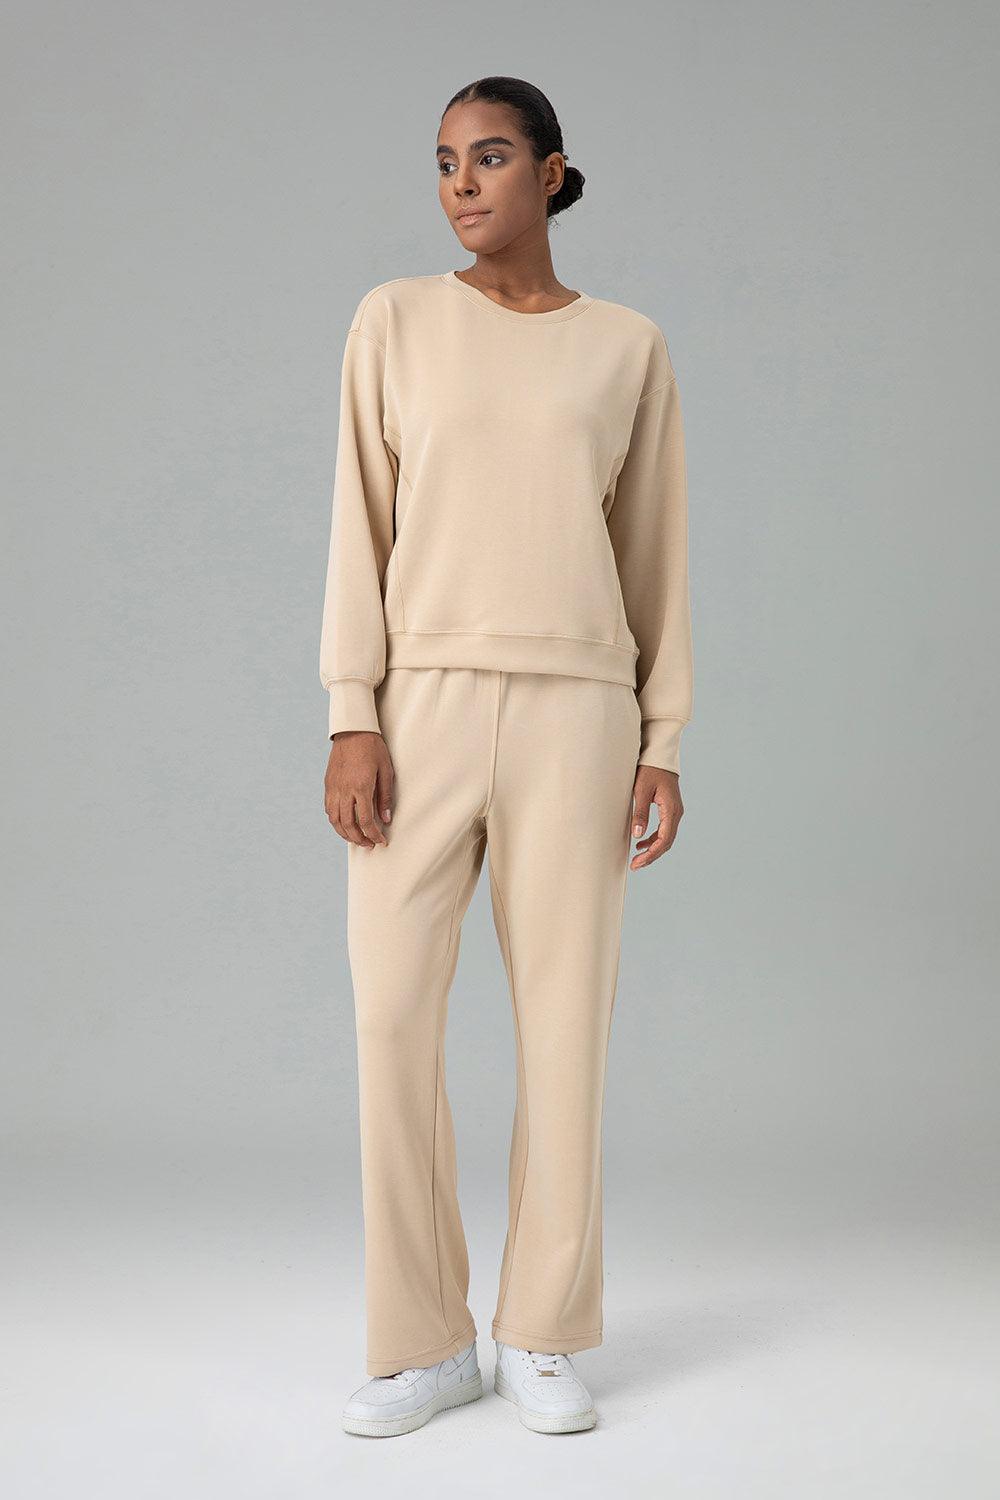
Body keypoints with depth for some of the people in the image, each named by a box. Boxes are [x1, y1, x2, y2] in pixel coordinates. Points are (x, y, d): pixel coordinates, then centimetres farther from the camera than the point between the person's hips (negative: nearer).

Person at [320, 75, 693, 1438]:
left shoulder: (629, 348, 8)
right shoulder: (396, 321, 7)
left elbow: (656, 554, 9)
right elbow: (362, 526, 2)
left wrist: (665, 743, 3)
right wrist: (351, 718, -7)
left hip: (576, 711, 0)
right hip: (422, 708, 0)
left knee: (565, 1017, 0)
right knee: (393, 1013, -5)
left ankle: (544, 1336, 15)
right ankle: (426, 1341, 10)